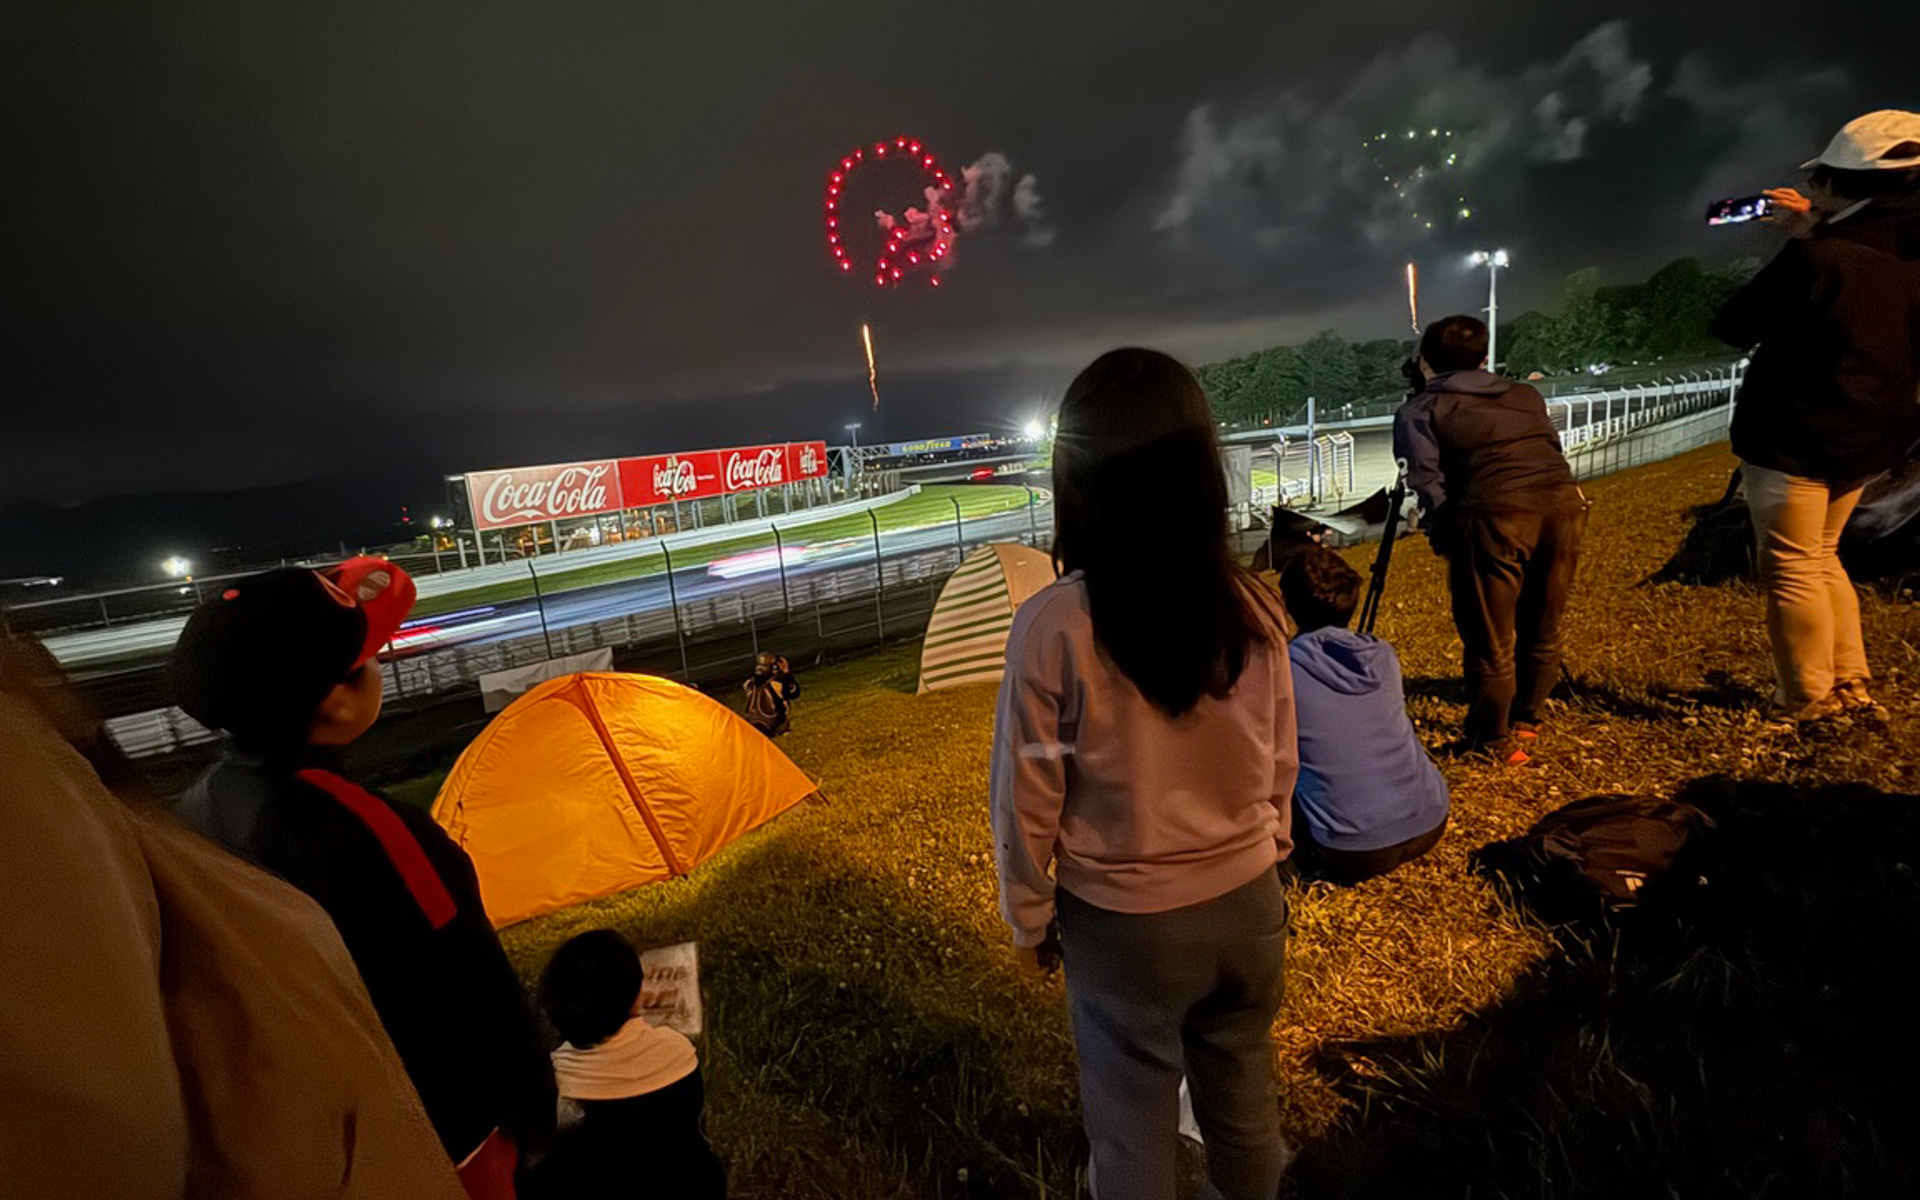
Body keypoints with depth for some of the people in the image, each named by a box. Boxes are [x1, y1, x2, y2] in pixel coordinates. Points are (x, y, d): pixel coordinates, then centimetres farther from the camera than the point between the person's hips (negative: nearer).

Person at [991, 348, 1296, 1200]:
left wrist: (1030, 918, 2)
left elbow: (1028, 799, -14)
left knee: (1135, 1131, 22)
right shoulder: (1254, 608, -12)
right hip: (1248, 904, 4)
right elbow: (1280, 768, 0)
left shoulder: (1052, 627, -24)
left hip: (1124, 924, -3)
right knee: (1244, 1104, 29)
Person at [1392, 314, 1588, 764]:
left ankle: (1493, 741, 22)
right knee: (1542, 632, 21)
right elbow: (1551, 450, 29)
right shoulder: (1526, 395, 28)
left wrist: (1445, 541, 8)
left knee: (1489, 641, 8)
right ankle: (1525, 722, 38)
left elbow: (1425, 485, 0)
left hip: (1497, 514, -6)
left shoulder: (1418, 411, 11)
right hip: (1565, 501, 6)